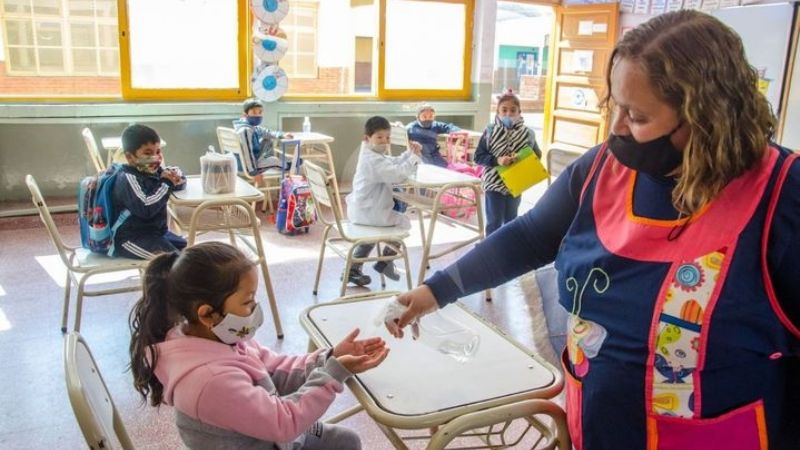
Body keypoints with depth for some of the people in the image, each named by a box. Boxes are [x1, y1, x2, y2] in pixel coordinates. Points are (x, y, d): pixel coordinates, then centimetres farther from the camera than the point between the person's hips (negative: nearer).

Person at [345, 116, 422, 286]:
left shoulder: (371, 154, 11)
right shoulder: (374, 160, -24)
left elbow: (394, 163, 12)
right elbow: (398, 174, -30)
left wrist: (409, 153, -3)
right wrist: (414, 157, -20)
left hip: (361, 209, 10)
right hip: (369, 212, -10)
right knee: (404, 223, 10)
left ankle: (353, 269, 35)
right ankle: (384, 262, 21)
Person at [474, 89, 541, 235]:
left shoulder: (527, 133, -7)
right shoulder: (490, 131, -10)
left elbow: (537, 155, 4)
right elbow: (478, 157, -7)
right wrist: (497, 160, -23)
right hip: (494, 183, -2)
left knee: (511, 220, 18)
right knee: (494, 222, 5)